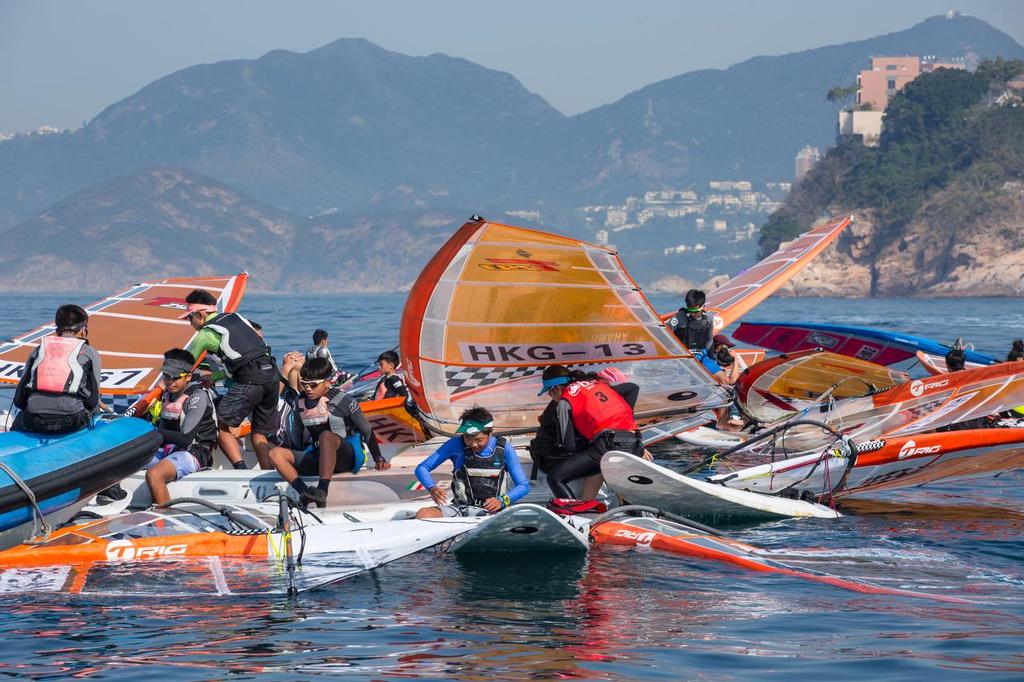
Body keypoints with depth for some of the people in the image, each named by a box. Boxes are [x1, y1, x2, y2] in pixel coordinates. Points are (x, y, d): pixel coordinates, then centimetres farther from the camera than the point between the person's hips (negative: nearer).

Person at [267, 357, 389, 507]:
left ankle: (322, 492, -53)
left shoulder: (342, 400, -7)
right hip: (318, 458, 6)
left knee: (326, 436, -40)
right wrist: (297, 460, 23)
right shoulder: (301, 402, 9)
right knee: (275, 454, -16)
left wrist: (379, 459, 4)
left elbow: (367, 430, 0)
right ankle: (305, 493, -40)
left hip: (348, 455, -6)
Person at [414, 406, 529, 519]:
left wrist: (502, 500, -19)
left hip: (490, 511, -2)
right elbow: (422, 468, 3)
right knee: (422, 515, -25)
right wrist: (432, 488, -19)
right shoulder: (456, 445, 1)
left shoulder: (503, 448, 1)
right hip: (460, 507, 2)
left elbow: (523, 486, 2)